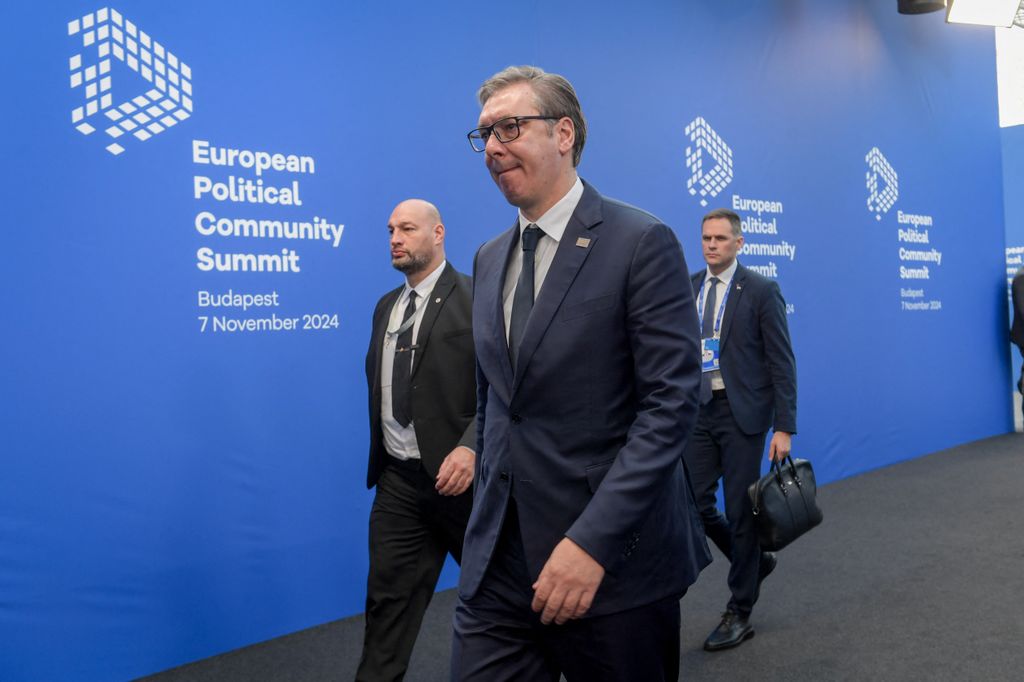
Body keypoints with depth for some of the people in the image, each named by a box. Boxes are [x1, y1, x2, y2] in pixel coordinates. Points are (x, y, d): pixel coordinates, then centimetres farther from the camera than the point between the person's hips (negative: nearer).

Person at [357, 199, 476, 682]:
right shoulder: (386, 306, 12)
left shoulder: (477, 298, -10)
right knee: (388, 596, 8)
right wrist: (379, 456, 15)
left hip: (459, 474, -5)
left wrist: (470, 448, -29)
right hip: (399, 479, 5)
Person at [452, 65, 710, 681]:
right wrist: (490, 517, 14)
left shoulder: (642, 243, -9)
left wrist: (592, 541, -21)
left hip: (615, 560, -5)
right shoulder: (489, 259, 12)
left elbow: (671, 403, -16)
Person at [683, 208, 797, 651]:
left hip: (742, 412, -5)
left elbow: (782, 363, -7)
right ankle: (754, 561, 33)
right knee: (694, 503, 5)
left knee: (740, 511, 2)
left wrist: (784, 427, -12)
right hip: (698, 411, 5)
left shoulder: (761, 291, -5)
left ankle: (739, 613, 18)